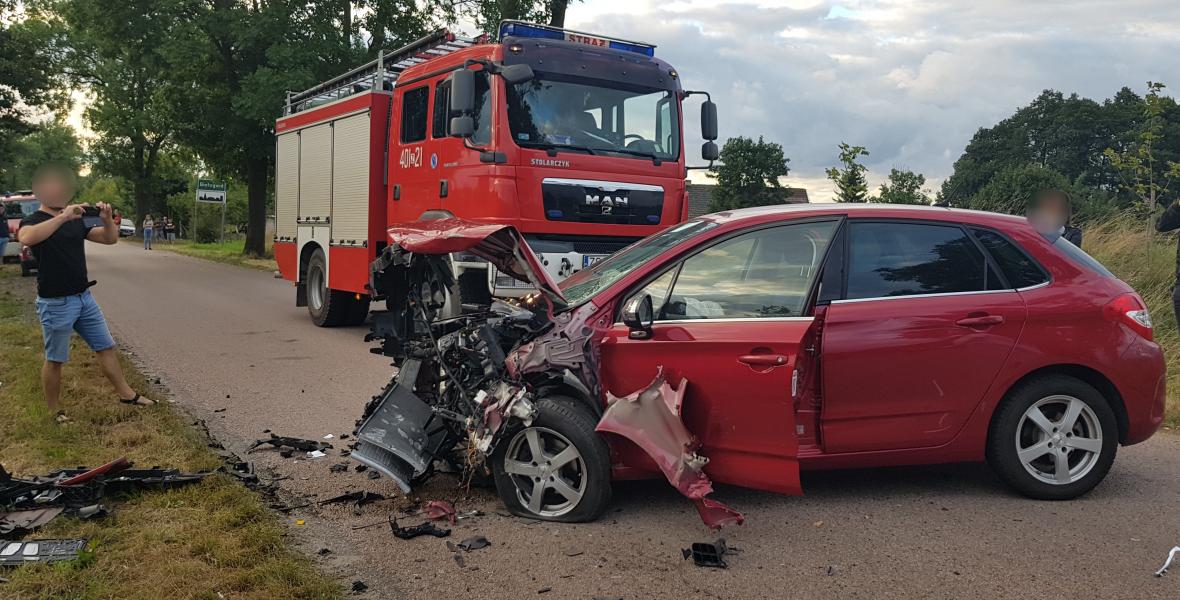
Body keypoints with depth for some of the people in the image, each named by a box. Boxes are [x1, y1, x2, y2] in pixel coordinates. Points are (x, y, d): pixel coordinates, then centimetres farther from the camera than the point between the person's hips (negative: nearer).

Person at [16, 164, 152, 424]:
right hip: (55, 303, -6)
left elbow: (110, 238, 8)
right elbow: (26, 238, -33)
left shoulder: (77, 221, 10)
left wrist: (107, 218, -12)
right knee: (55, 360, 4)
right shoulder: (33, 221, -9)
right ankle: (54, 411, 17)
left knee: (106, 346, 10)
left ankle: (126, 393, 20)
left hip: (84, 297, 6)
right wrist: (63, 216, -39)